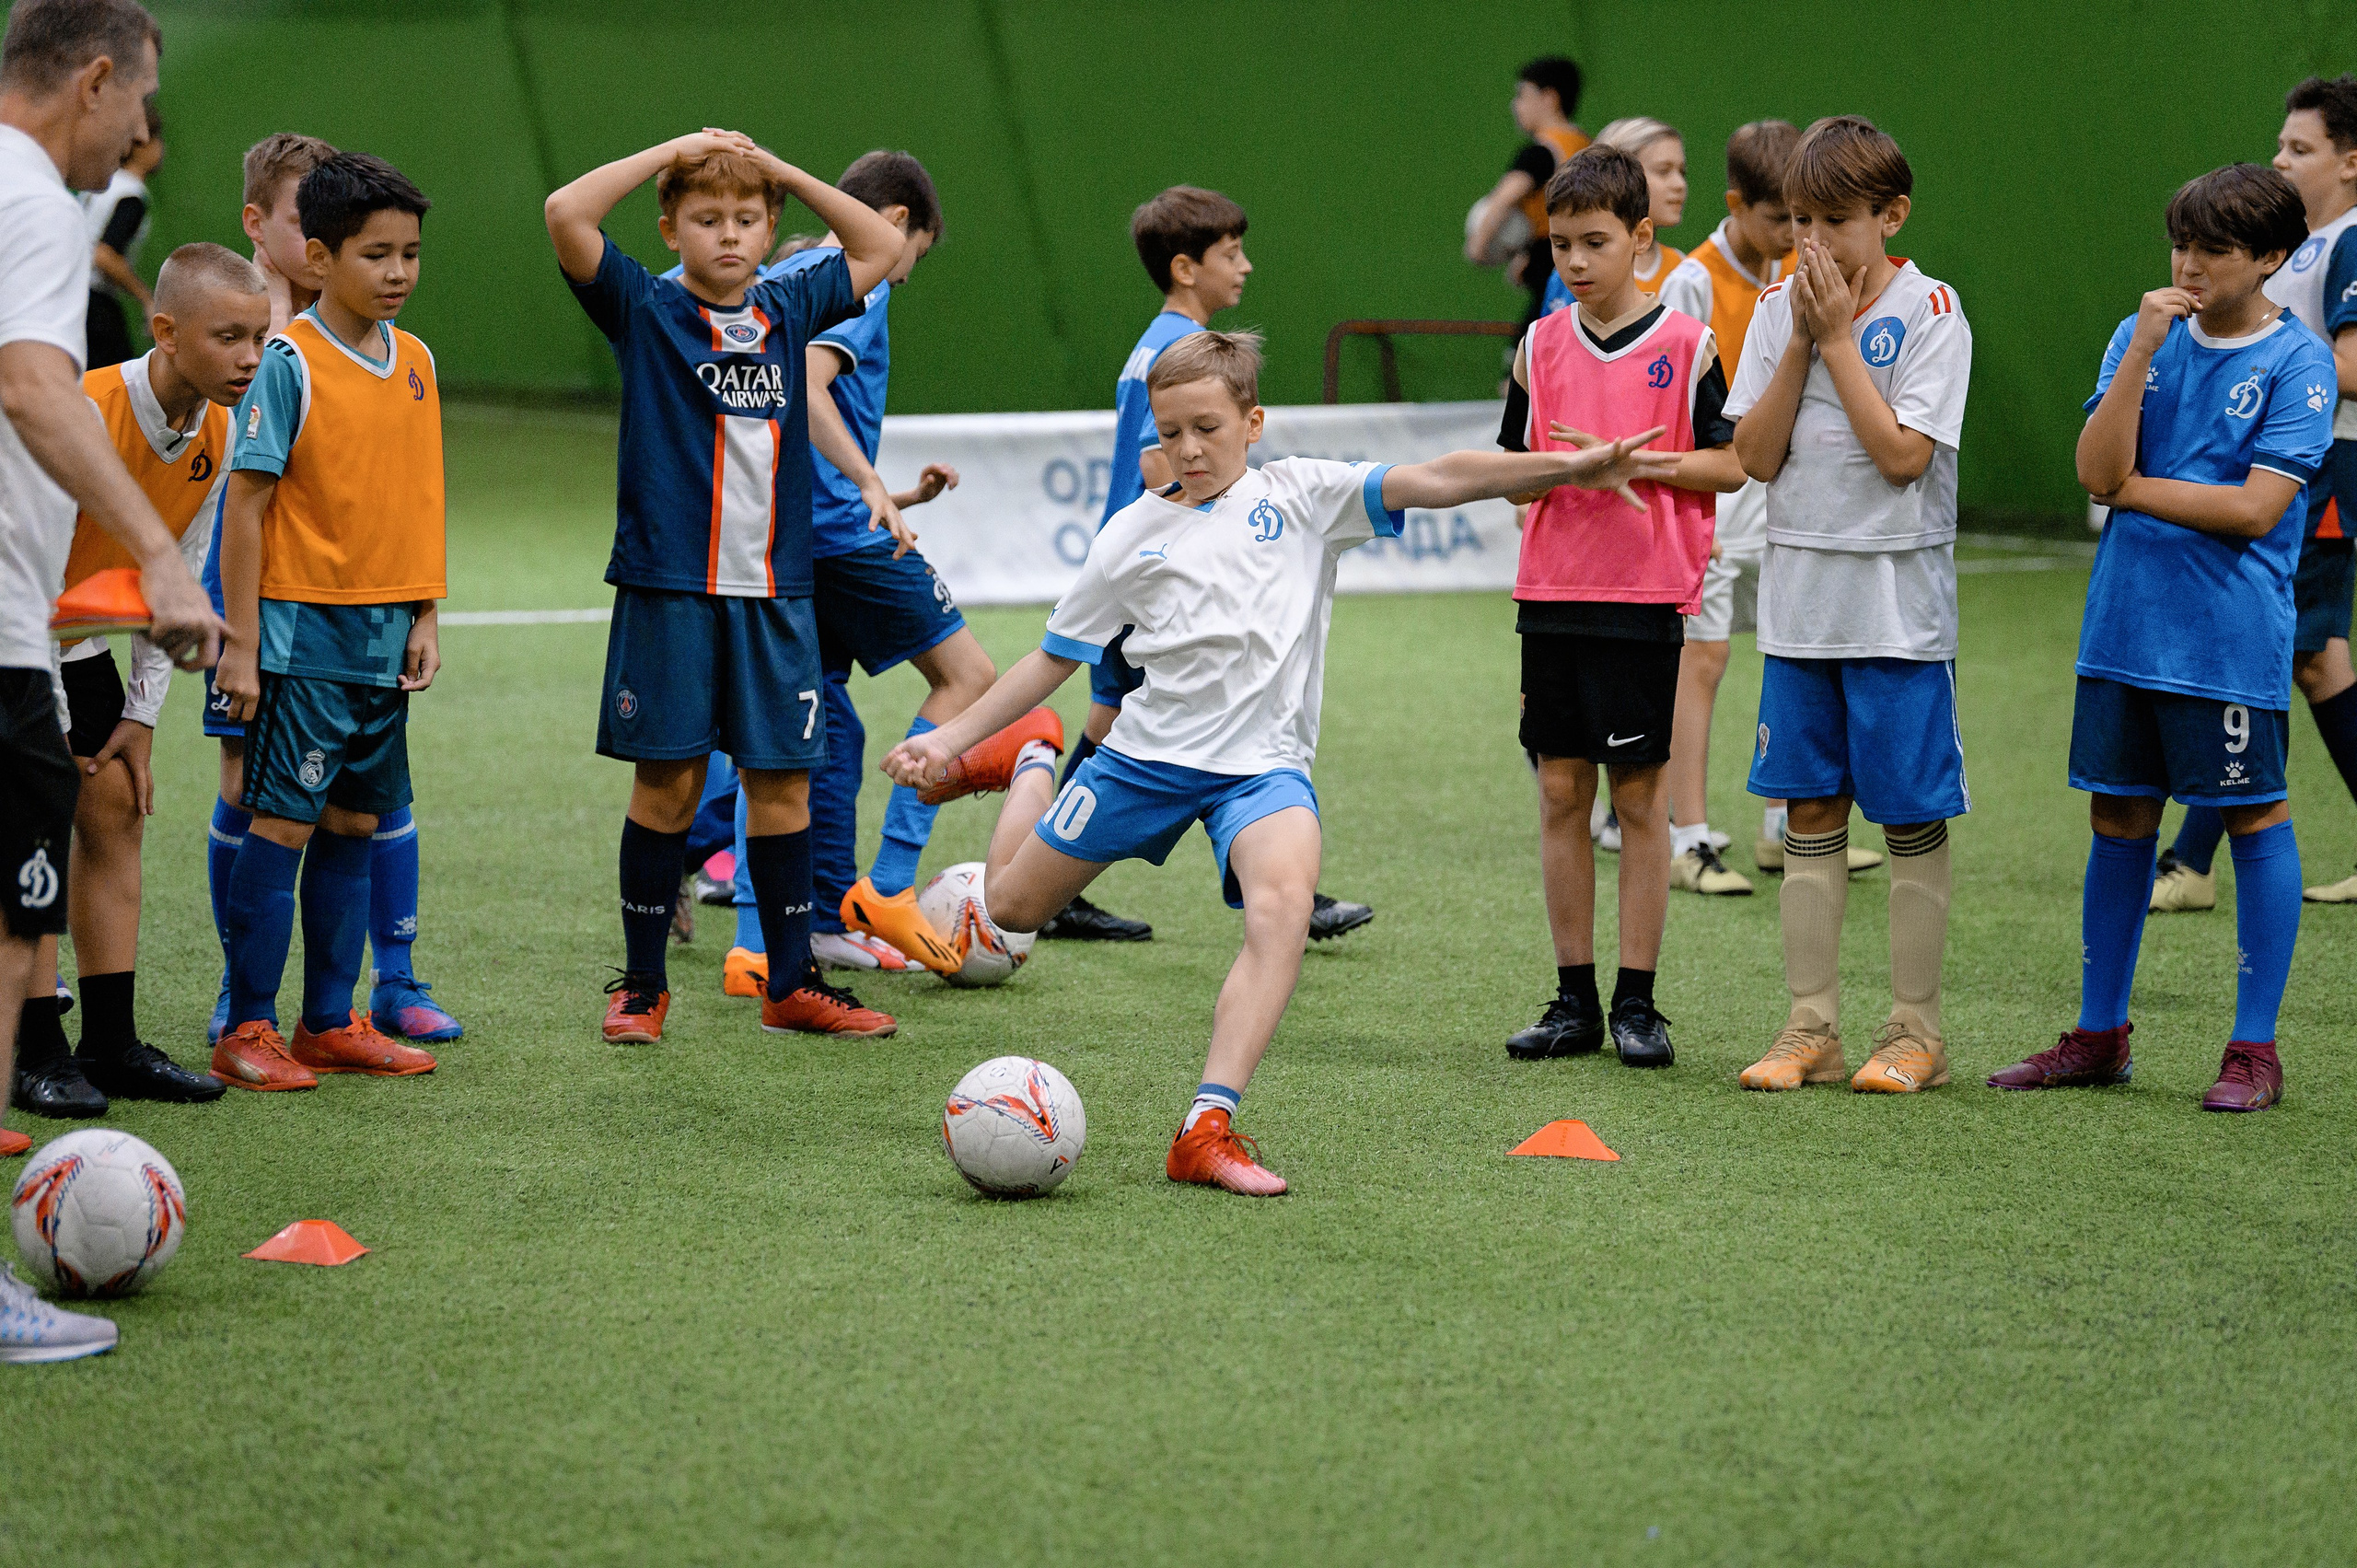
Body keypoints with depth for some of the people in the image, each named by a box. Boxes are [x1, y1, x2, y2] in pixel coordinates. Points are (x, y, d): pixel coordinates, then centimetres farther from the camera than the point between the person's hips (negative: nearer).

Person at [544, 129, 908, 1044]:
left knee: (782, 779, 5)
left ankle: (791, 984, 13)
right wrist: (672, 152, -7)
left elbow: (883, 247, 21)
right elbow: (566, 213, -14)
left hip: (775, 589, 4)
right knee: (667, 781, 0)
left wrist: (781, 169, 11)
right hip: (669, 588, -4)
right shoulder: (645, 311, -1)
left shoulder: (787, 310, 10)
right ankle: (642, 985, 11)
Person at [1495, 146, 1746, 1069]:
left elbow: (1729, 465, -4)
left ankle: (1637, 1002, 6)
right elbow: (1512, 466, 12)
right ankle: (1575, 1000, 12)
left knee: (1639, 793, 0)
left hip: (1645, 595, -4)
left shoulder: (1685, 344, -2)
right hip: (1552, 594, 4)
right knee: (1561, 790, 5)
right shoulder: (1540, 346, 9)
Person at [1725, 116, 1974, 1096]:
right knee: (1810, 813, 8)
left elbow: (1902, 455, -17)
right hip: (1800, 592, 4)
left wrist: (1840, 338, -14)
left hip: (1897, 600, -4)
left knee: (1911, 816, 1)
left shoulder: (1929, 312, -8)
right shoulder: (1780, 307, 5)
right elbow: (1756, 456, -1)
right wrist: (1802, 342, -9)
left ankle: (1915, 1033, 9)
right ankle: (1810, 1029, 13)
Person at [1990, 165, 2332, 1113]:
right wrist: (2141, 352, -12)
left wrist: (2133, 486, -6)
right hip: (2124, 624, 5)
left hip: (2233, 635, -5)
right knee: (2120, 820, 10)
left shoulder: (2297, 362, -5)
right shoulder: (2143, 338, 8)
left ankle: (2254, 1048, 7)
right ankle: (2100, 1035, 21)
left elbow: (2254, 508, -14)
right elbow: (2097, 471, -5)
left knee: (2255, 820, 0)